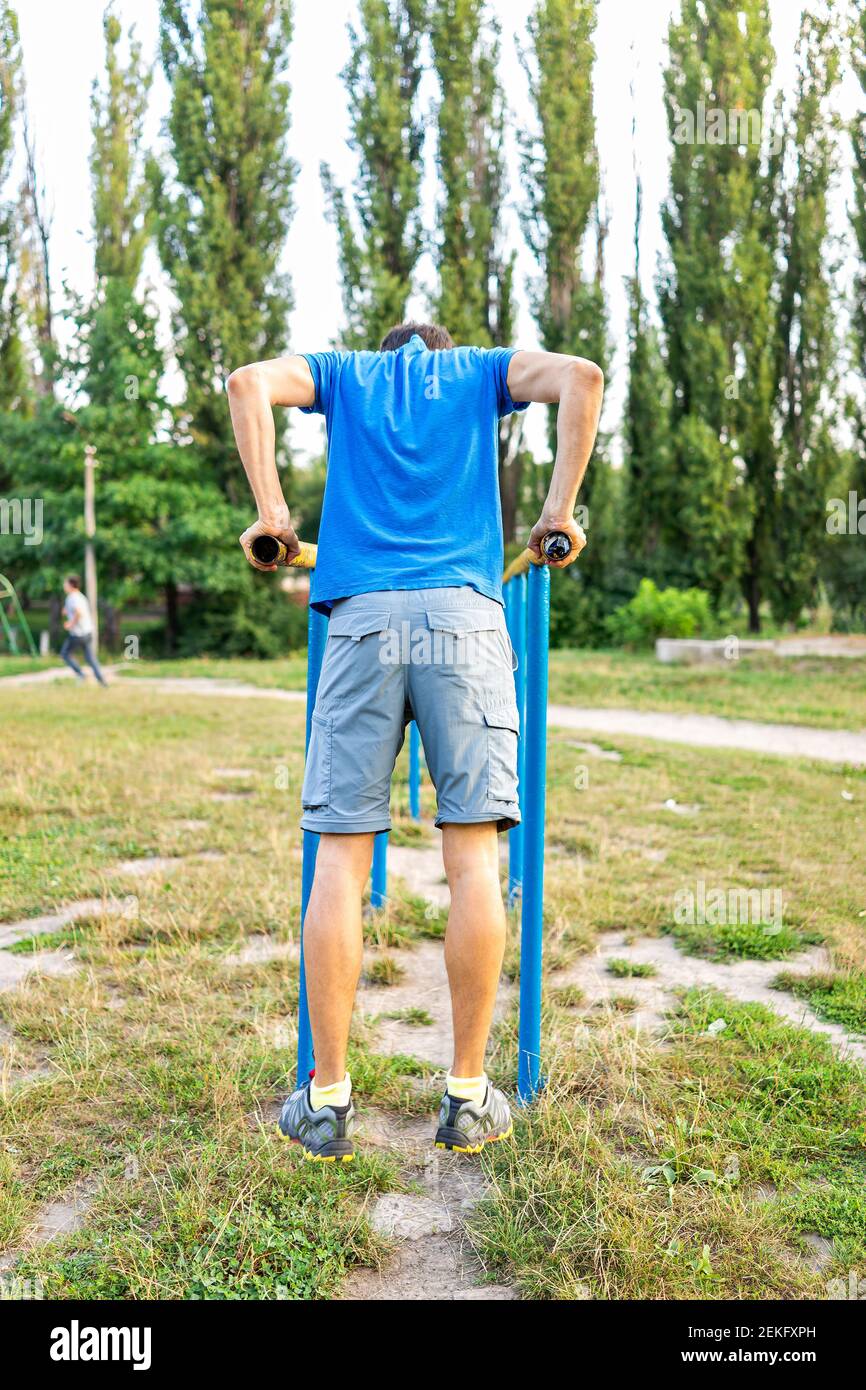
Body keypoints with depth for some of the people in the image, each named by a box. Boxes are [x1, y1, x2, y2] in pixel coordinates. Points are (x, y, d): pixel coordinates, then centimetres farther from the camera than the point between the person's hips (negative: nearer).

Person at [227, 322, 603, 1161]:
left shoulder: (345, 373, 25)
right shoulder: (481, 372, 24)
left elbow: (249, 381, 5)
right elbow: (581, 378, 6)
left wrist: (271, 513, 5)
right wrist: (559, 512, 6)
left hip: (362, 619, 1)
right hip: (464, 617, 0)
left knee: (340, 854, 1)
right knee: (473, 853, 0)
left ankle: (327, 1100, 7)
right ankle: (467, 1096, 6)